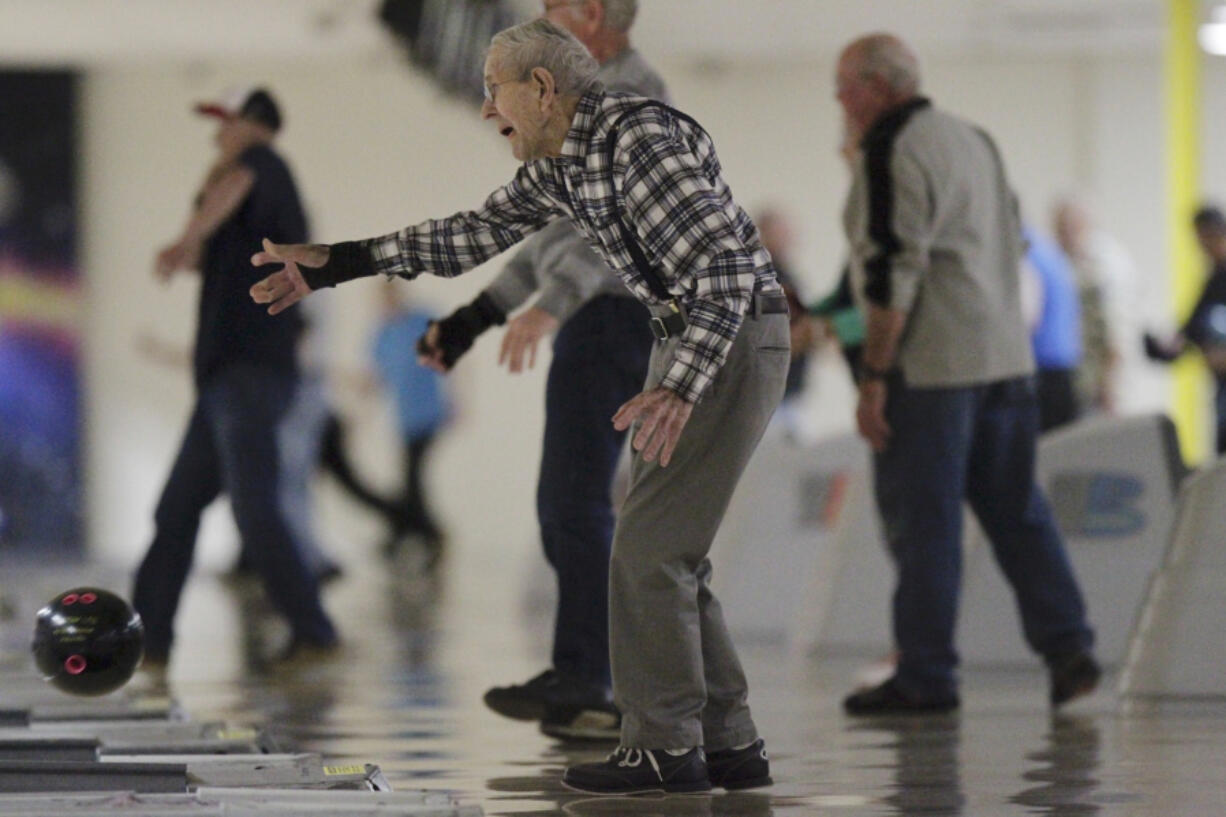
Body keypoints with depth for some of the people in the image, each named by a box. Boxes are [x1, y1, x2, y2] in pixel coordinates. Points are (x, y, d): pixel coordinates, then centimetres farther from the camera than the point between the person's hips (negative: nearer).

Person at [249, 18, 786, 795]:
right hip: (688, 342, 10)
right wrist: (333, 264, 14)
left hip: (734, 342, -10)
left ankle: (664, 746, -4)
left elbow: (726, 268, -27)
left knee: (650, 549, -9)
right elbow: (479, 231, 18)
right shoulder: (560, 162, 9)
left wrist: (678, 388, -38)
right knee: (666, 554, 10)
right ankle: (728, 744, 13)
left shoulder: (642, 139, -21)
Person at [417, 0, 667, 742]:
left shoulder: (629, 96, -13)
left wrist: (552, 303, -40)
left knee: (574, 504, -11)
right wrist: (480, 314, 25)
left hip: (610, 319, -11)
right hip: (598, 320, 11)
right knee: (571, 507, 10)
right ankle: (585, 686, 12)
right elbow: (562, 227, 27)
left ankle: (583, 679, -11)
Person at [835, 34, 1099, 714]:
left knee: (920, 520, -3)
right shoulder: (974, 140, 17)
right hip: (1006, 355, 9)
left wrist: (872, 377, -16)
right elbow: (1012, 246, 22)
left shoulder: (892, 153, -12)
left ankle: (925, 677, -1)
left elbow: (892, 273, -18)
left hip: (930, 365, -9)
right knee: (1015, 508, 10)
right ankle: (1066, 646, 3)